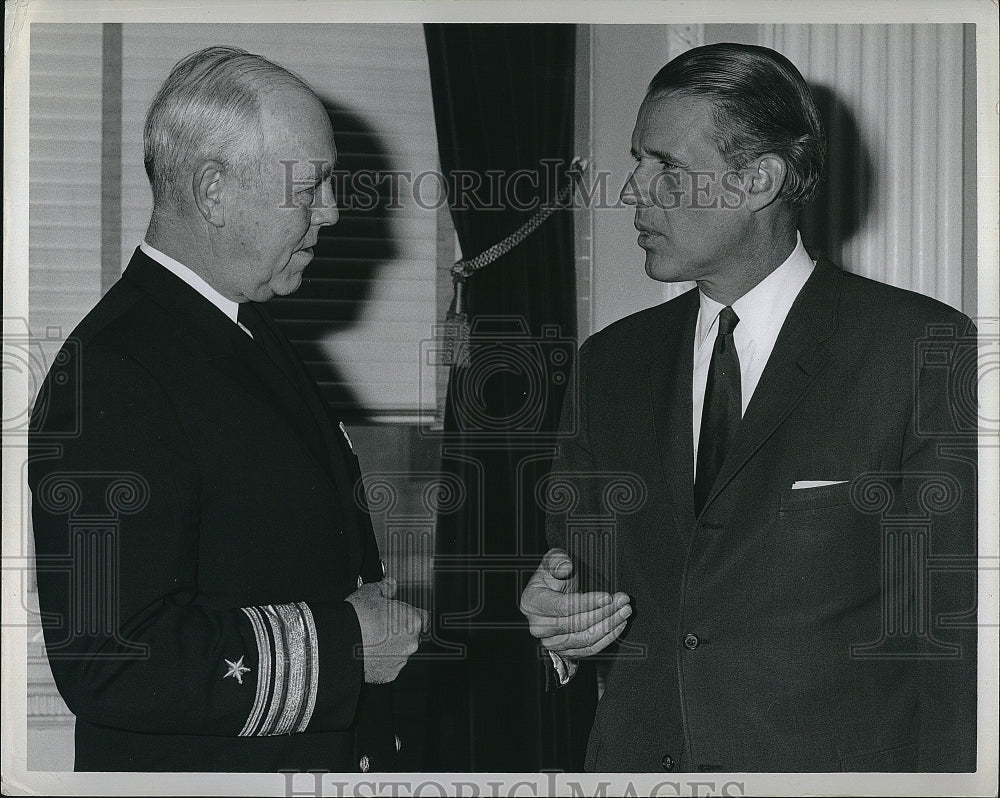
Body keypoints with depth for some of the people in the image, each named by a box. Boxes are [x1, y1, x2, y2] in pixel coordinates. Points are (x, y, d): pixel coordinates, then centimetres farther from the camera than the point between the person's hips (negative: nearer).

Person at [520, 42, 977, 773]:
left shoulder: (927, 350, -9)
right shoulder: (610, 362, 8)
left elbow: (957, 627, -11)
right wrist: (556, 615, -6)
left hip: (835, 763, -4)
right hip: (634, 754, 4)